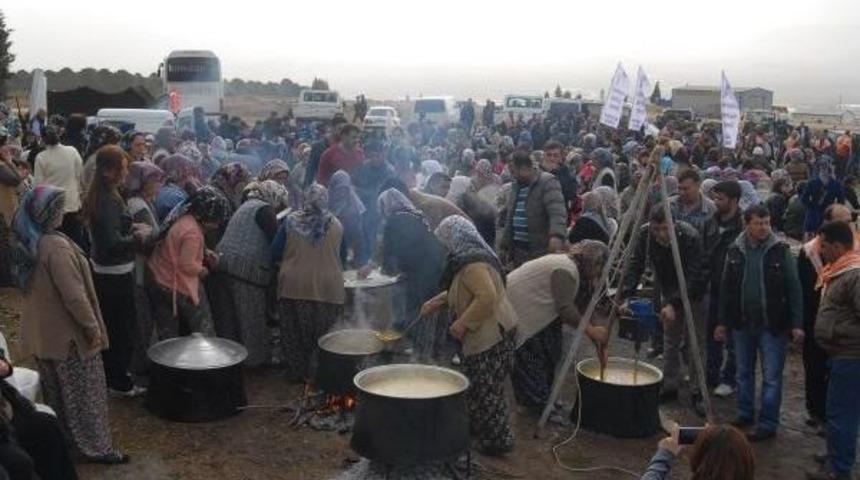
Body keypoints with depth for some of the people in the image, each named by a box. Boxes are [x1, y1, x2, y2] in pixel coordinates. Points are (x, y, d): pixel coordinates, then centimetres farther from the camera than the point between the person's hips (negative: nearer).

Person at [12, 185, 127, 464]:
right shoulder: (55, 246, -25)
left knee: (57, 393, 20)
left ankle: (64, 443, 33)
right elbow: (73, 294, -25)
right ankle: (96, 447, 14)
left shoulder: (27, 244, 3)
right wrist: (92, 326, -15)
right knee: (84, 392, 5)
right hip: (67, 333, -9)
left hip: (41, 331, 9)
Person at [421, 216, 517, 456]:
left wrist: (462, 323, -23)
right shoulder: (473, 257, 13)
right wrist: (437, 301, 19)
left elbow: (487, 296, -30)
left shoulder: (472, 264, -21)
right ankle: (478, 426, 33)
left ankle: (497, 440, 10)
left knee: (485, 389, 0)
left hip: (491, 334, -10)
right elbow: (462, 291, 26)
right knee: (477, 385, 20)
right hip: (486, 333, 10)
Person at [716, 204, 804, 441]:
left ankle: (768, 424, 11)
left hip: (772, 325, -4)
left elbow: (794, 289, -6)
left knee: (772, 377, 2)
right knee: (743, 372, 16)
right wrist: (723, 322, 8)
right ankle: (745, 414, 31)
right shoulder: (735, 251, 1)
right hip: (742, 324, 4)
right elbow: (726, 288, 8)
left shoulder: (781, 251, -8)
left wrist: (797, 324, -10)